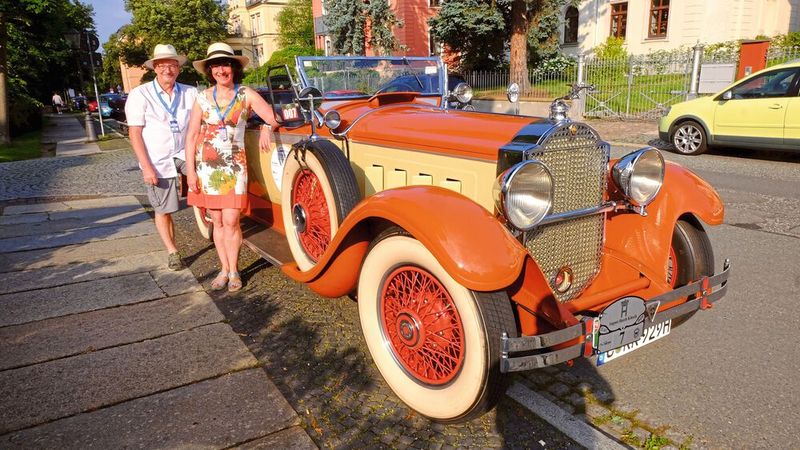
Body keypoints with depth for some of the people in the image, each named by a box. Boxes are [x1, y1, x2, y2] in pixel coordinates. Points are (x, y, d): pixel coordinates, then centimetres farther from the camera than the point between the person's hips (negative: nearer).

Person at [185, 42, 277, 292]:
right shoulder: (203, 98, 3)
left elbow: (273, 118, -6)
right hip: (206, 166, 2)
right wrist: (190, 171, -1)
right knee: (217, 221, 7)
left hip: (234, 166, -2)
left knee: (230, 222, -6)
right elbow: (191, 136, 3)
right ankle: (224, 269, 20)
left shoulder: (246, 95, 0)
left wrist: (266, 127, -24)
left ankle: (233, 271, 10)